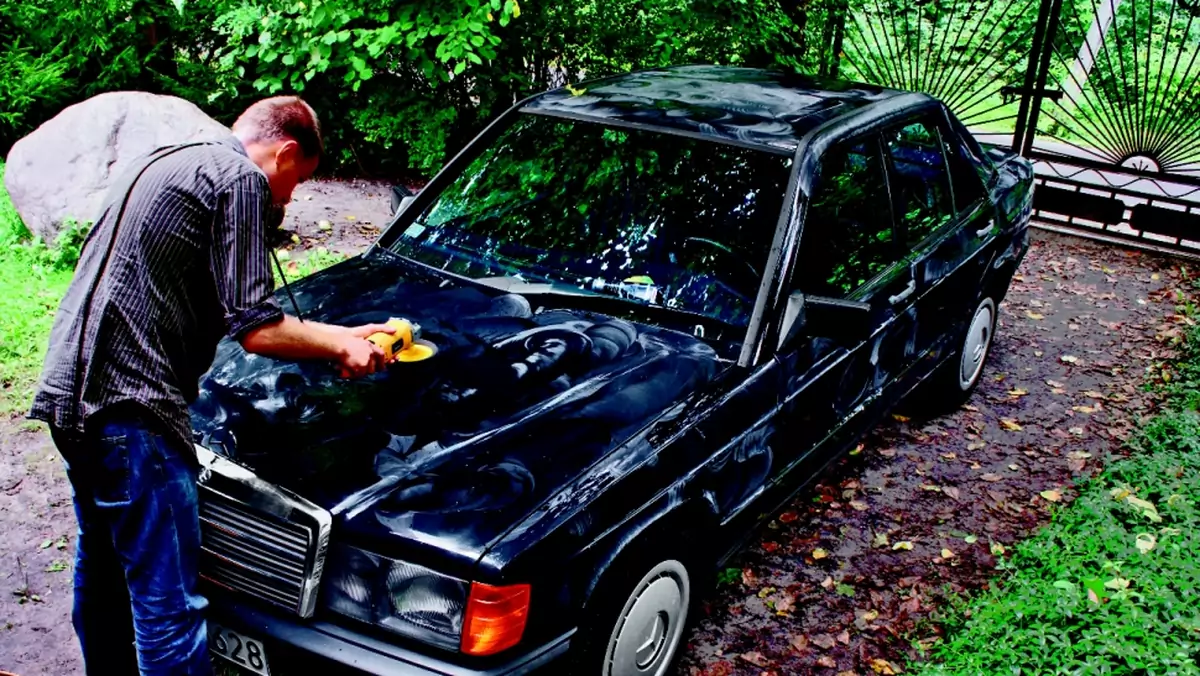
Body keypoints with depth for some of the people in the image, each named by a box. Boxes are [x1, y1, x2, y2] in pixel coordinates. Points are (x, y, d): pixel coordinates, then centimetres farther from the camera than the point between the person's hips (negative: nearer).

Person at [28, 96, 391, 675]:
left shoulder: (162, 164, 21)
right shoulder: (241, 178, -8)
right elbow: (255, 328, -14)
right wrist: (342, 343, 3)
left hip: (71, 390, 10)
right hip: (129, 407, -10)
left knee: (102, 567, 26)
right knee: (168, 606, -4)